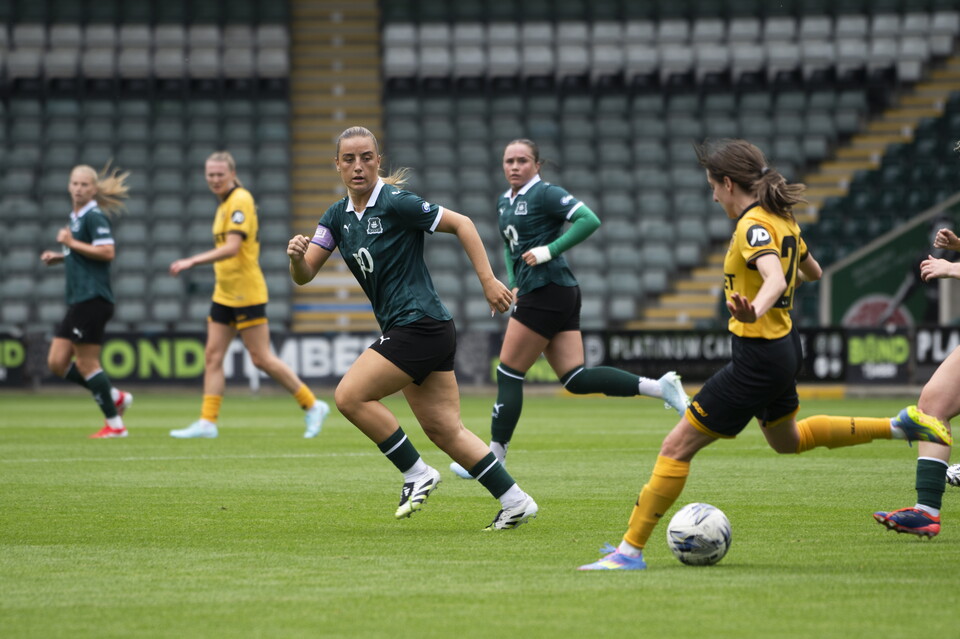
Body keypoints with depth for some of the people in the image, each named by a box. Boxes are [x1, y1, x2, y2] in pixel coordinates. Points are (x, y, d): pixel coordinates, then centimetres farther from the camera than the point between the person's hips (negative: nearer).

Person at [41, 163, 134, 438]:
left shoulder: (94, 217, -11)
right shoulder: (75, 217, 18)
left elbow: (107, 252, -22)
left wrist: (71, 243, -17)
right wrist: (60, 257, 14)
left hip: (93, 299, -10)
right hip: (79, 300, 10)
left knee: (86, 363, -6)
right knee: (57, 363, 7)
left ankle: (114, 425, 3)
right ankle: (116, 397, 16)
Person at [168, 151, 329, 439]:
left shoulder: (240, 201, -15)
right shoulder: (225, 203, 14)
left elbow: (232, 247, -25)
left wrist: (192, 261, -29)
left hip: (246, 294, -9)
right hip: (224, 294, 9)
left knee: (261, 358, -5)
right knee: (213, 356, 3)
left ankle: (312, 405, 7)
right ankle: (207, 422, 3)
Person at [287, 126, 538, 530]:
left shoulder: (396, 204, -12)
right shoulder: (338, 216, 10)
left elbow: (460, 223, -9)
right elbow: (304, 276, 7)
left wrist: (488, 280, -12)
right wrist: (297, 256, -17)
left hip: (420, 326, -8)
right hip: (403, 329, 8)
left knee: (350, 396, -12)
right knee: (443, 429, 6)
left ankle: (417, 474, -2)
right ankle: (514, 501, 11)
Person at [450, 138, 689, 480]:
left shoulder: (545, 193, -9)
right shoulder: (505, 201, 17)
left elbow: (590, 220, -19)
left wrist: (550, 250, -21)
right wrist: (513, 283, 16)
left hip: (547, 292, -9)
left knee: (509, 374, -4)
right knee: (576, 379, 1)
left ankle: (494, 457, 2)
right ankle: (658, 387, -2)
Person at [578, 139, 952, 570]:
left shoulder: (753, 226, -20)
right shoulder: (781, 218, 7)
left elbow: (776, 280, -37)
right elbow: (812, 271, 24)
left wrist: (754, 311, -57)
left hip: (757, 358, -10)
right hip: (784, 346, 10)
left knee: (677, 446, -7)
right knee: (787, 440, 35)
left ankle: (630, 551, -6)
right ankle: (899, 426, 34)